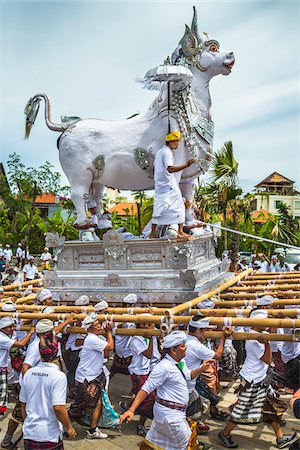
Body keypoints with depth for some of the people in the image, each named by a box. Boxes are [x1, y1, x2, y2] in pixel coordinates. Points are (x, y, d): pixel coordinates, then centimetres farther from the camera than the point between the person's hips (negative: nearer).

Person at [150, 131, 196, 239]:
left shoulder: (159, 152, 15)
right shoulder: (167, 152, -14)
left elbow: (155, 168, 23)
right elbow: (170, 169, -30)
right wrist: (186, 165, -39)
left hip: (159, 185, 9)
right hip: (169, 185, -9)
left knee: (158, 209, 11)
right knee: (179, 207, 1)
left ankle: (153, 232, 11)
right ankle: (180, 232, 0)